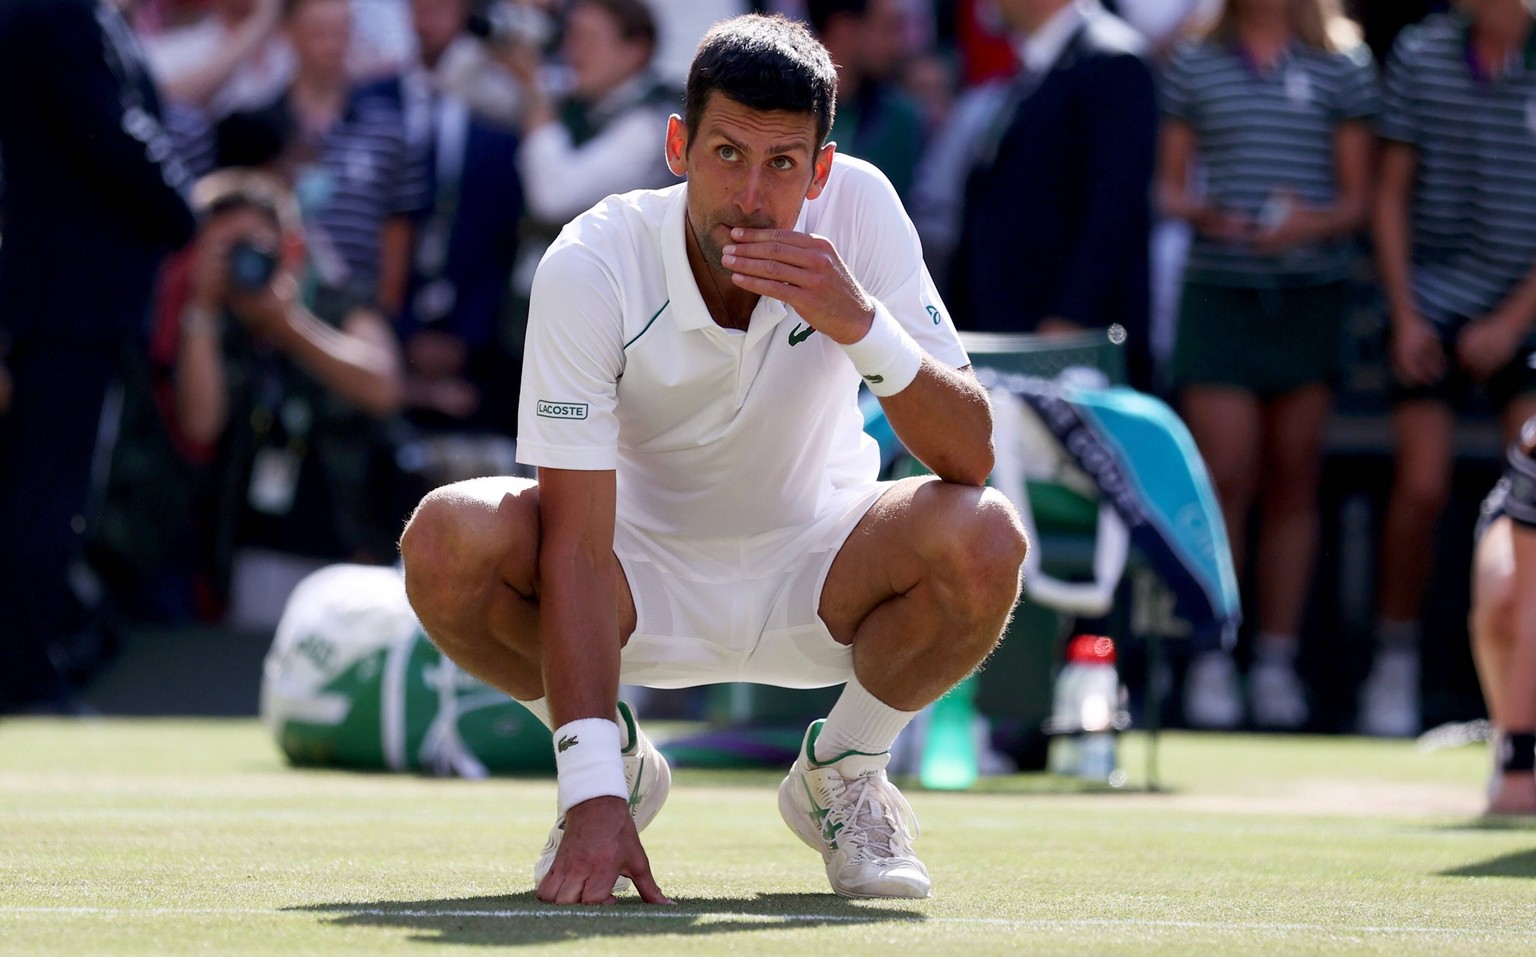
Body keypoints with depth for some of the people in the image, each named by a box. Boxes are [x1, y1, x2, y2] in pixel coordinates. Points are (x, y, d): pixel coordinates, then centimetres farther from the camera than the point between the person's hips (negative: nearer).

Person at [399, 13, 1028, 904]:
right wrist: (593, 799, -37)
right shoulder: (591, 265, -25)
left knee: (984, 540, -30)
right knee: (449, 540, -30)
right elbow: (576, 541, -28)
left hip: (813, 579, 1)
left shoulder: (858, 207, -20)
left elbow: (972, 458, -22)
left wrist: (861, 322, -40)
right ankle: (618, 764, 0)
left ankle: (842, 771, 1)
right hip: (644, 577, -1)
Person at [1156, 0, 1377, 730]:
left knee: (1292, 485, 3)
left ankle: (1277, 663, 9)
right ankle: (1210, 661, -2)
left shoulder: (1342, 66, 6)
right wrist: (1198, 211, -11)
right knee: (1223, 481, -8)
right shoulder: (1195, 64, 8)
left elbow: (1358, 197, 6)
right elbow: (1169, 184, 10)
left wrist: (1315, 223, -14)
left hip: (1310, 294, 0)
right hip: (1217, 293, 0)